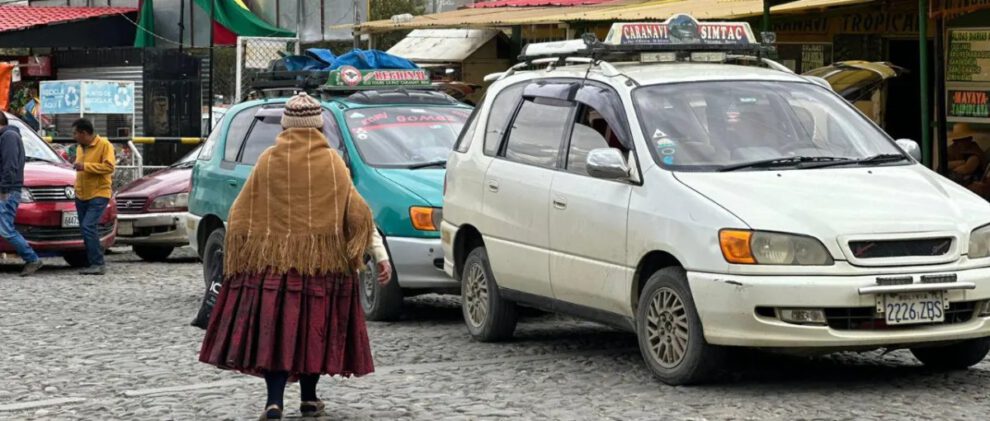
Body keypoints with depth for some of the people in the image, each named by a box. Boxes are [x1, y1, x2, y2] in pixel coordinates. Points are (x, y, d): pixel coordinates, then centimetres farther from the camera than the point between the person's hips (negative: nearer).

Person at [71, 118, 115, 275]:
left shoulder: (104, 145, -9)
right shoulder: (80, 148, 15)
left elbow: (109, 167, -20)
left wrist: (85, 166, -20)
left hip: (98, 195, -8)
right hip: (82, 196, 8)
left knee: (88, 227, -19)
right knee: (86, 230, 7)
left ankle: (98, 264, -16)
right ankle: (94, 263, 14)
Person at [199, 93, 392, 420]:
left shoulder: (268, 161, 3)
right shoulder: (331, 162, 2)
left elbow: (241, 215, 4)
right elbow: (357, 212, -3)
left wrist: (235, 259, 13)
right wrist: (380, 255, -2)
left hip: (271, 261, 0)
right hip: (321, 262, 0)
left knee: (273, 327, 0)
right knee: (314, 327, 11)